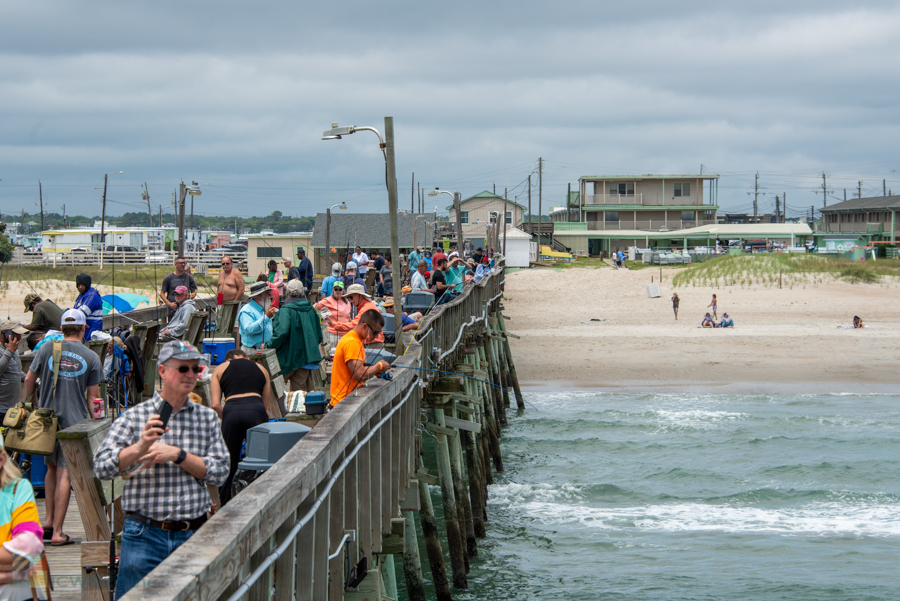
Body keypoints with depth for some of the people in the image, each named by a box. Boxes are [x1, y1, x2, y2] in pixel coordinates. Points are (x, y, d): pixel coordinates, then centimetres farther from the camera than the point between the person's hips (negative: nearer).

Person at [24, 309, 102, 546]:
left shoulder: (47, 349, 2)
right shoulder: (91, 357, -1)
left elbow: (29, 379, 8)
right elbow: (93, 395, 2)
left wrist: (31, 406, 24)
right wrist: (91, 419, 15)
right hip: (74, 420, -2)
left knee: (52, 467, 21)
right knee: (64, 474, -3)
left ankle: (49, 518, 16)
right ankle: (57, 531, -5)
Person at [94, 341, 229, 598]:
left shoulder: (207, 418, 10)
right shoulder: (135, 417, 1)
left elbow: (220, 472, 2)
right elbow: (102, 467, -8)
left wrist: (177, 455, -11)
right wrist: (140, 447, -25)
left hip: (192, 538, 2)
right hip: (144, 536, -2)